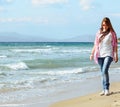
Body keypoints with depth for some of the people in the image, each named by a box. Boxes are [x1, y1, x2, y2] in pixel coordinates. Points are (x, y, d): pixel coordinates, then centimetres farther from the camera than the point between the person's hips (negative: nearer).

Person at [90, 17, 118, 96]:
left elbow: (115, 45, -2)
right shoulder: (99, 33, 10)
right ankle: (104, 89, 14)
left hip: (108, 55, -4)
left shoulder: (112, 33, -1)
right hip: (100, 55, 4)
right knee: (103, 72, 8)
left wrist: (116, 56, -5)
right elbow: (96, 44, 14)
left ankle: (107, 89, -8)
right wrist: (92, 54, 13)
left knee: (105, 71, -17)